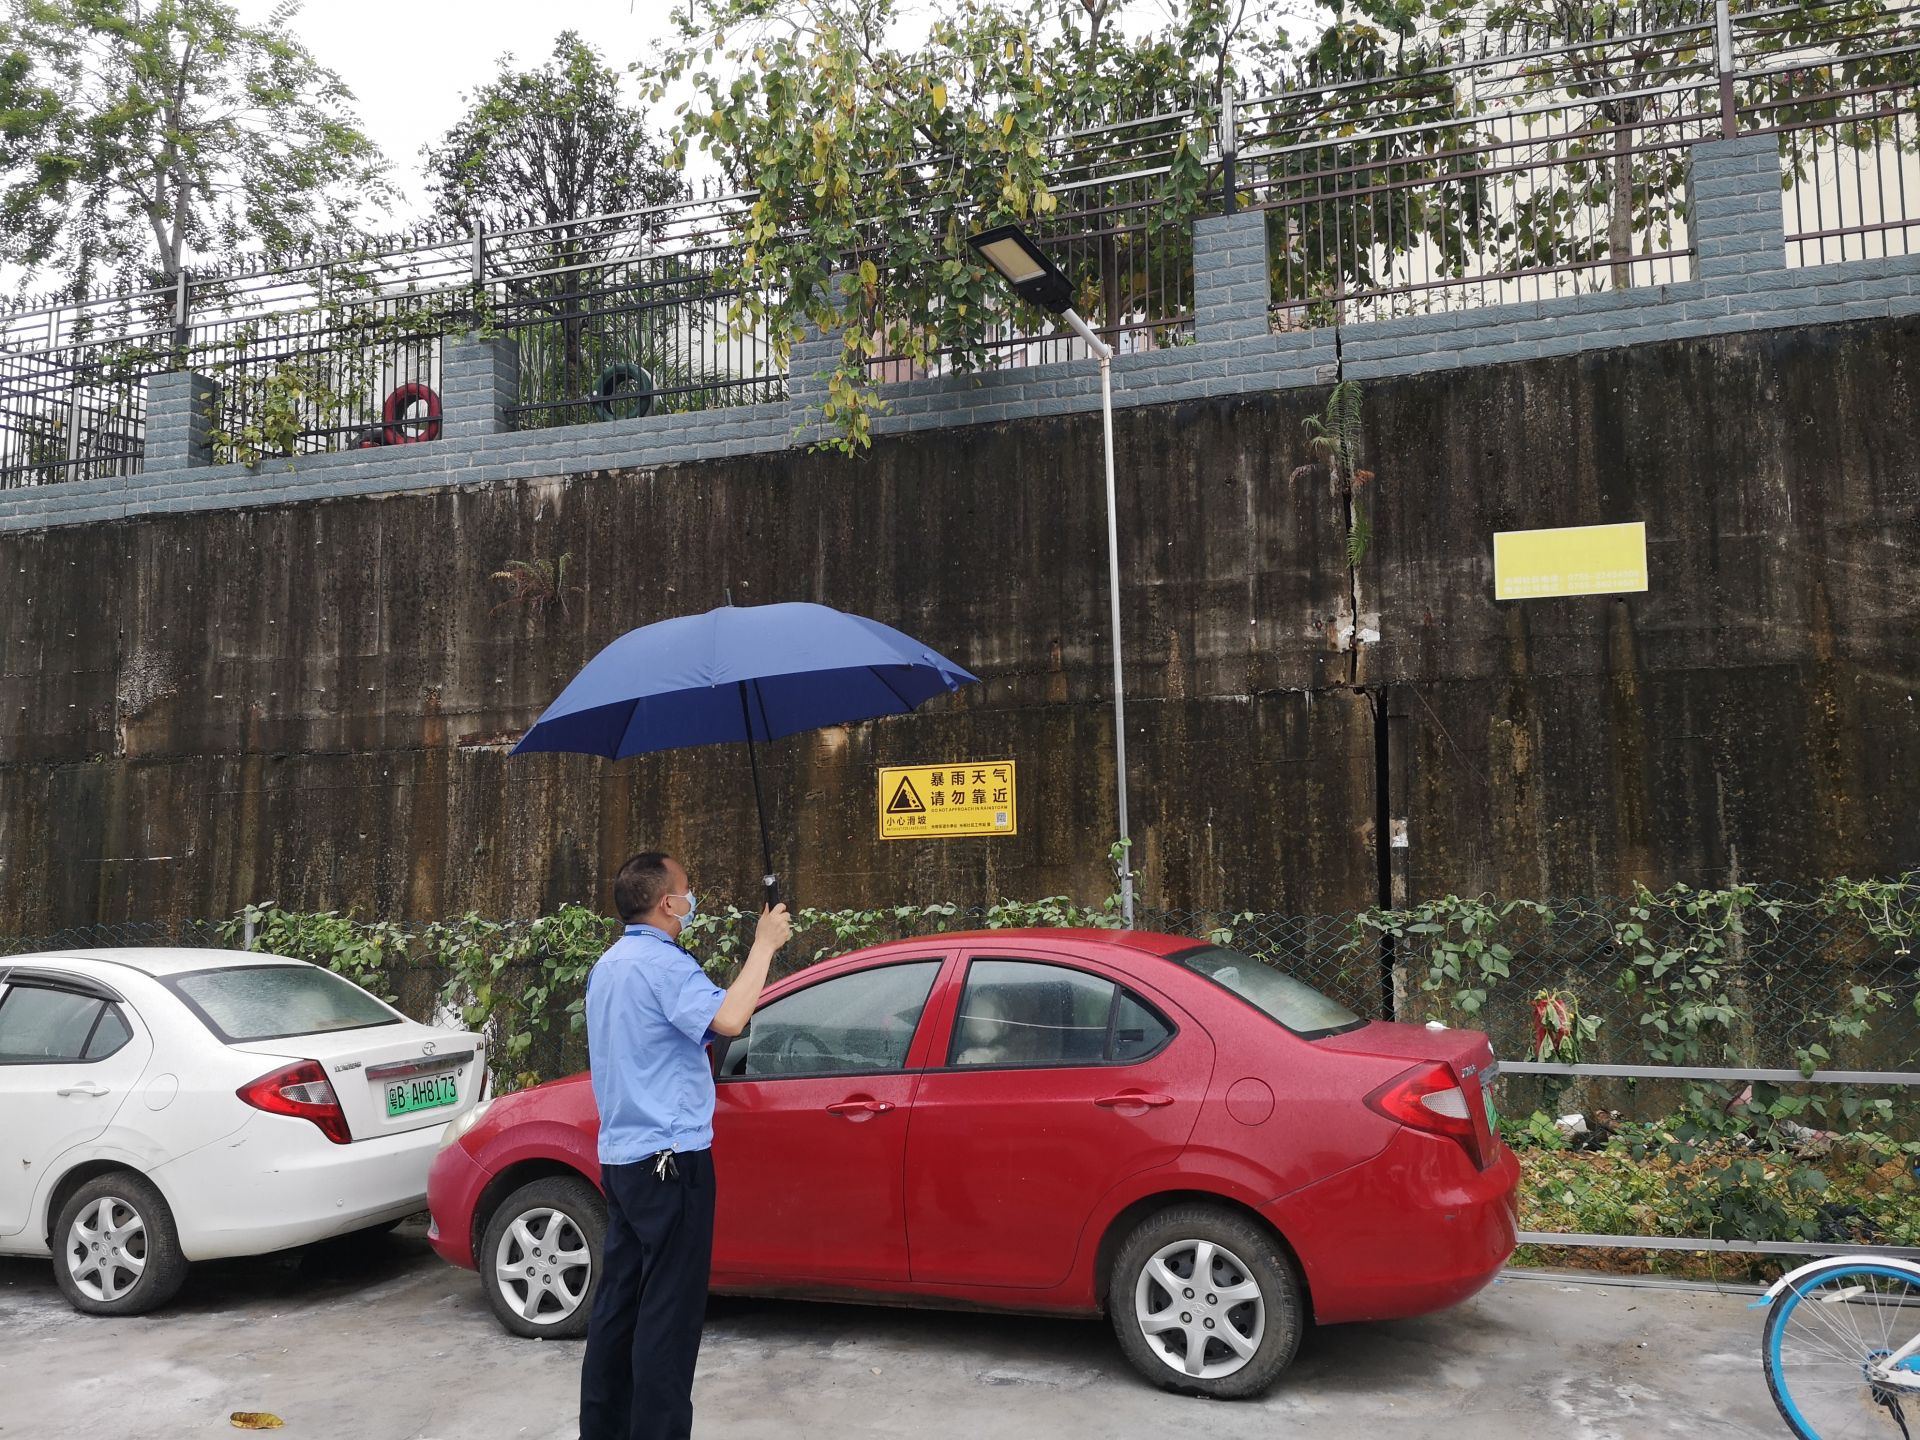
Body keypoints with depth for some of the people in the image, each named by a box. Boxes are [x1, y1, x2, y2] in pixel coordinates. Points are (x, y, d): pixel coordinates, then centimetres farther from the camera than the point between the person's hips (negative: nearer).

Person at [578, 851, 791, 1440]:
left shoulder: (608, 965, 14)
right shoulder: (663, 962, -17)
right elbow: (727, 1019, -33)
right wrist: (764, 946, -23)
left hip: (621, 1155, 10)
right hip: (670, 1158, -10)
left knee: (619, 1301, 14)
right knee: (669, 1312, -4)